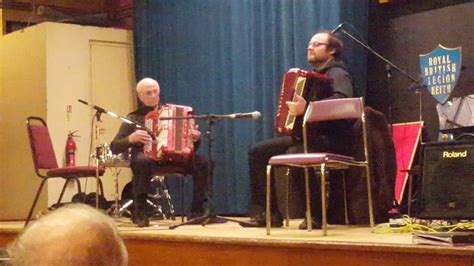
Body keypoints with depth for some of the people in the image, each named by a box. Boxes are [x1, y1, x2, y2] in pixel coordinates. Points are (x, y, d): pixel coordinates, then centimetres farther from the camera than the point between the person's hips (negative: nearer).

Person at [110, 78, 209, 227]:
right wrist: (131, 139, -17)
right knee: (142, 161, -39)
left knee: (201, 163, -23)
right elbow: (114, 148, 2)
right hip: (147, 157, -2)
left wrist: (195, 138, -7)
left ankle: (197, 211, -19)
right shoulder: (133, 118, 10)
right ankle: (140, 214, -31)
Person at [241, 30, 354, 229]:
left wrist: (307, 108, -38)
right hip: (306, 135, 10)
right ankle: (266, 212, -1)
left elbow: (343, 99, -30)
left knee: (294, 155, -38)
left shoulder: (337, 73, -8)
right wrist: (296, 108, 10)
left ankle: (316, 215, -21)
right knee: (258, 152, 0)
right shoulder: (315, 75, 21)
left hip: (330, 138, -9)